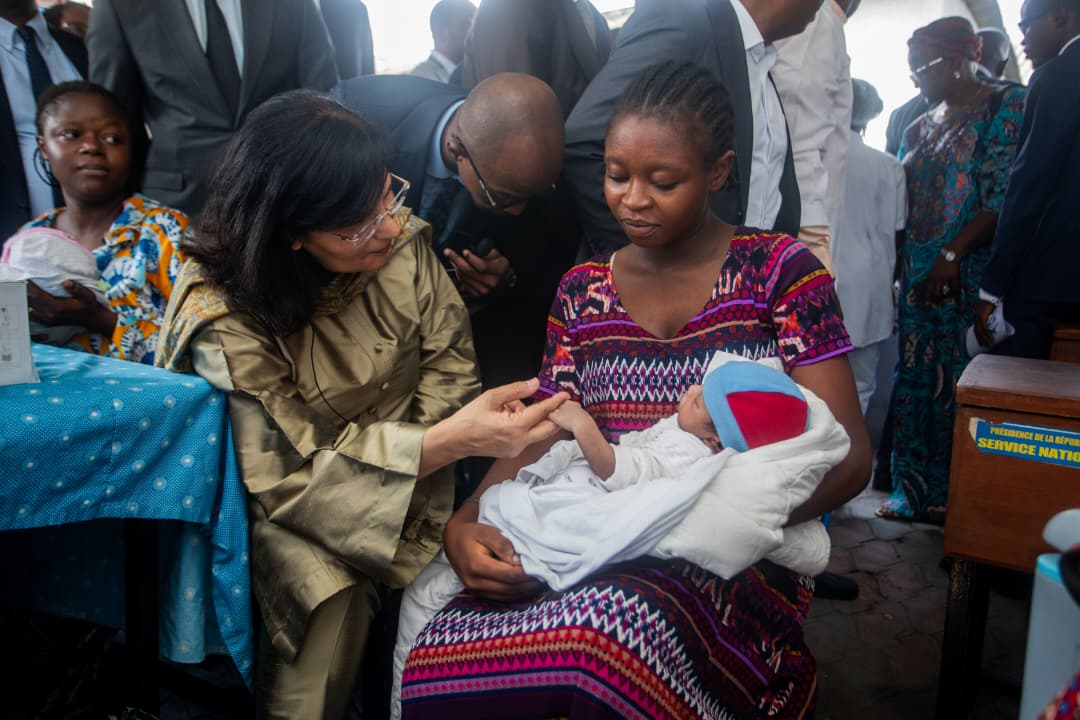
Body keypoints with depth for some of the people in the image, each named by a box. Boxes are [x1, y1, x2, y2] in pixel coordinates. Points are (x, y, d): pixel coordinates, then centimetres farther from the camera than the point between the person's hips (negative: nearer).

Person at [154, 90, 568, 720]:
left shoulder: (401, 240, -12)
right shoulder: (225, 319, -23)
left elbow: (449, 367, -7)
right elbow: (292, 476, -24)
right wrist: (449, 441, -37)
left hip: (409, 491, 4)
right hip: (289, 515, -3)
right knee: (332, 596, -32)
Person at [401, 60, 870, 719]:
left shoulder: (779, 271, 3)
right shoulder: (582, 293, 14)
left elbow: (846, 457, -3)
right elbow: (539, 444, 10)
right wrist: (464, 527, -10)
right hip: (596, 553, 3)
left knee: (612, 630, -38)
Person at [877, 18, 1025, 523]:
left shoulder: (1007, 106, -1)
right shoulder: (921, 127, 19)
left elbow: (1004, 196, -12)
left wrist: (952, 254, -18)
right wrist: (895, 269, 6)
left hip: (969, 272, -6)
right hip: (919, 274, 7)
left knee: (958, 381, -5)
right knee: (914, 377, 6)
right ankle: (912, 489, 15)